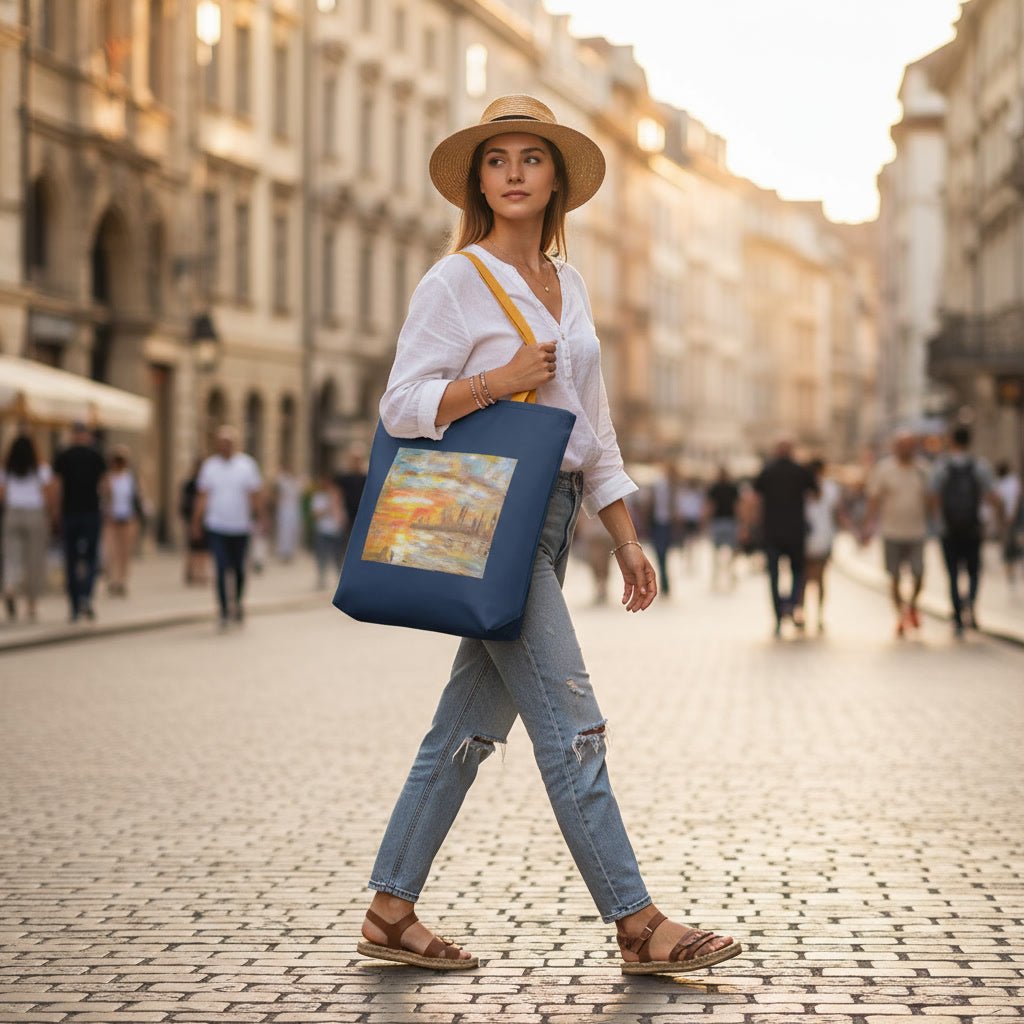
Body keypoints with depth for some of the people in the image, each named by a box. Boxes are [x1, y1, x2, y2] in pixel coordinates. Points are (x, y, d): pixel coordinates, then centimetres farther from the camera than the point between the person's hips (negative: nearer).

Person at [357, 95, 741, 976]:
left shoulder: (569, 287, 16)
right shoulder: (455, 283, -5)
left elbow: (593, 423, 19)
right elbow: (402, 407, -10)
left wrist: (626, 538, 14)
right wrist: (500, 379, -19)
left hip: (550, 516, 7)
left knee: (471, 722, 8)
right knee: (571, 723, -8)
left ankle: (391, 912, 15)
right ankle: (638, 927, -5)